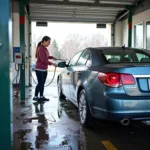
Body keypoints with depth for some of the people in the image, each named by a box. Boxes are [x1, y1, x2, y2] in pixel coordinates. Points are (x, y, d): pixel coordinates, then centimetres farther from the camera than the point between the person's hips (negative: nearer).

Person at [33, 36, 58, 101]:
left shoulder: (44, 48, 7)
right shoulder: (40, 49, -19)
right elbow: (43, 60, -22)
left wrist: (52, 57, 7)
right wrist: (52, 63, -18)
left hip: (44, 69, 8)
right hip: (39, 69, -8)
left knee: (42, 84, 10)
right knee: (40, 83, -4)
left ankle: (41, 97, 17)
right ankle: (35, 96, 7)